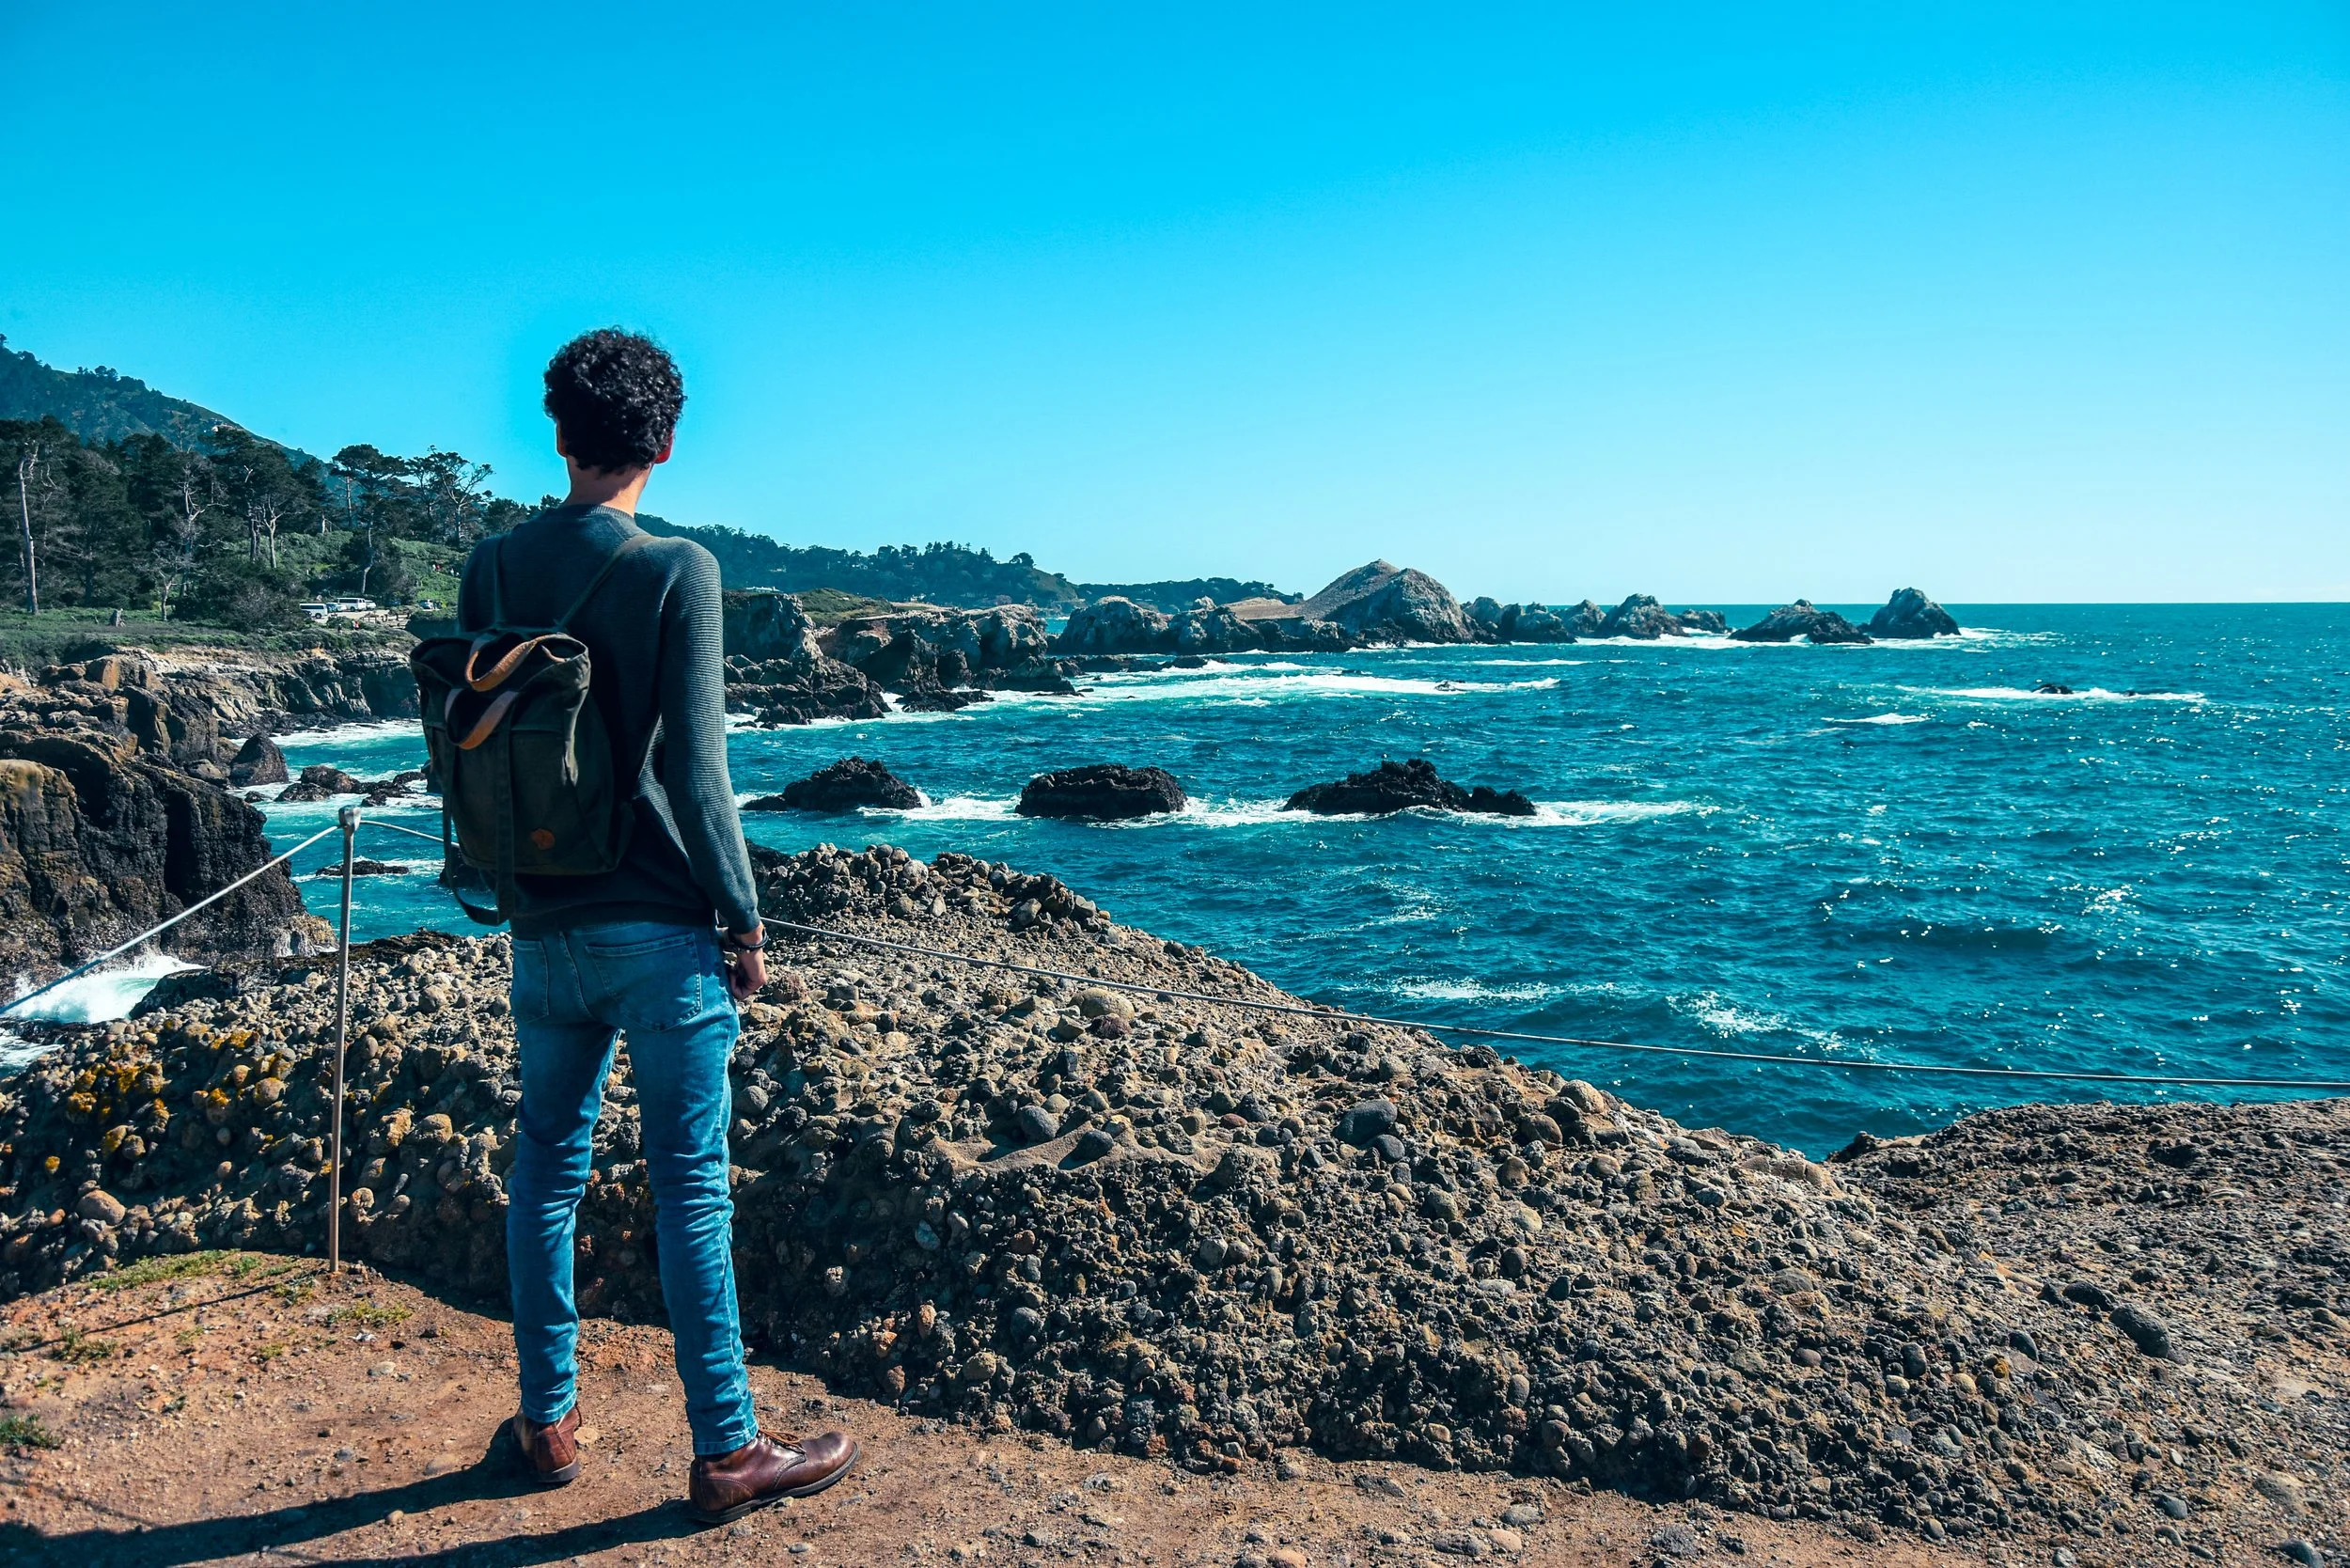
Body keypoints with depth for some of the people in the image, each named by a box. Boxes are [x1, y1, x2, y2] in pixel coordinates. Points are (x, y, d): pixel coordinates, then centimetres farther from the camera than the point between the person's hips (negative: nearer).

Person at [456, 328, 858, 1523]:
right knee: (689, 1184, 1)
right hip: (662, 927, -4)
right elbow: (693, 767, -14)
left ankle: (549, 1421, 28)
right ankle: (726, 1453, 11)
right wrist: (744, 918, -6)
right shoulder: (675, 570, -11)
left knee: (546, 1165, 17)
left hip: (545, 926, 5)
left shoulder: (494, 565, 3)